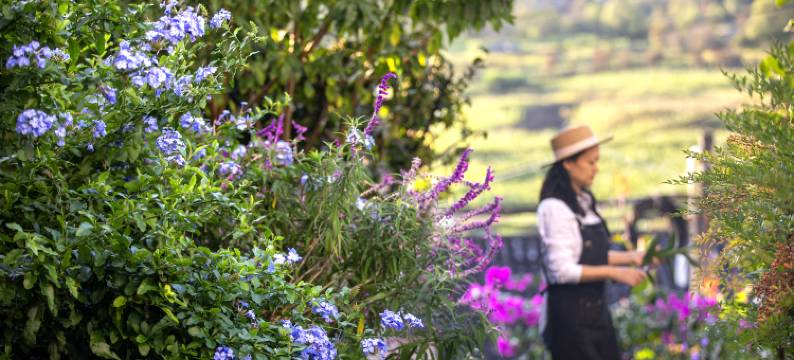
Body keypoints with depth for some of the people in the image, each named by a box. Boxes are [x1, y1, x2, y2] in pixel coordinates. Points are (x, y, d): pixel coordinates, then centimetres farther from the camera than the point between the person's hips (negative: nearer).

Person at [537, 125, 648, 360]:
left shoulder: (584, 203, 11)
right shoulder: (554, 208, -14)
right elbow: (562, 270, -19)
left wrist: (629, 258, 6)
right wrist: (615, 273, -18)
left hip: (596, 309, 8)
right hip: (569, 313, -8)